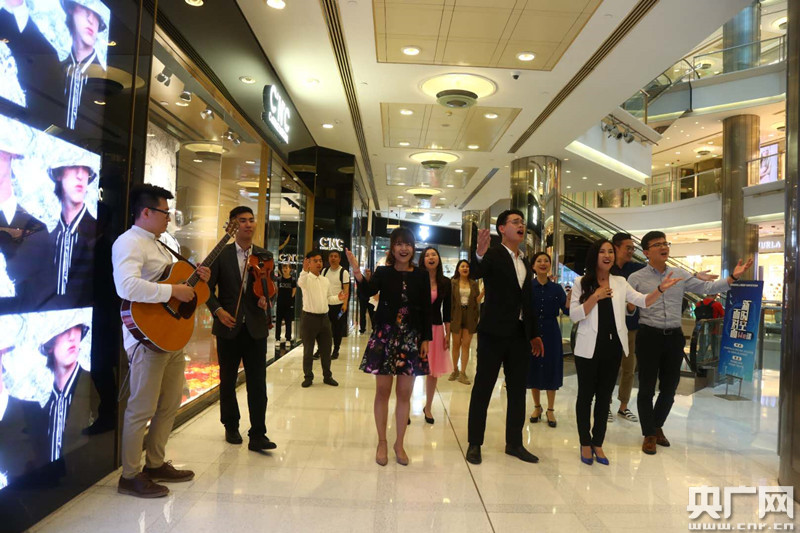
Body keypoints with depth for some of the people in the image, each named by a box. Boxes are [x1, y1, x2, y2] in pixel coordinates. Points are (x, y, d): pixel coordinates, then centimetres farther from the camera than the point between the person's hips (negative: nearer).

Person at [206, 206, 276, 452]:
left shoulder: (264, 256, 6)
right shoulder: (221, 254, 1)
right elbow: (209, 287, 2)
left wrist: (266, 297, -15)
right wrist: (218, 310, -13)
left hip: (255, 327, 1)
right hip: (228, 326, 0)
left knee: (258, 383, -1)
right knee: (228, 381, 13)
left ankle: (257, 435, 6)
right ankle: (231, 427, 31)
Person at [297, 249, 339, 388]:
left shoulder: (326, 280, 11)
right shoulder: (306, 278, -8)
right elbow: (300, 283, -33)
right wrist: (305, 270, -52)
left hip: (324, 317, 5)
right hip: (309, 318, -5)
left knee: (326, 349, 12)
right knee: (308, 350, 5)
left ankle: (327, 376, 25)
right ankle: (308, 377, 19)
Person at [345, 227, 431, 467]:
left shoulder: (421, 275, 2)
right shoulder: (383, 272, -1)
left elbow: (426, 309, 3)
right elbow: (370, 291, -21)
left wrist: (426, 339, -2)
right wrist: (357, 273, -38)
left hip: (411, 338, 1)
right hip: (384, 336, -1)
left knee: (404, 393, 7)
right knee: (382, 391, 7)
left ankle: (399, 444, 23)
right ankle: (382, 442, 22)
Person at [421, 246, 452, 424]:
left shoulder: (445, 283, 3)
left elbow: (447, 310, 6)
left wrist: (447, 334, 4)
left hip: (436, 329, 3)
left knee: (433, 371, 10)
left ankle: (428, 407, 27)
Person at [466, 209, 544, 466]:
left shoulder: (525, 262, 15)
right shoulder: (493, 255, -7)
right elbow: (476, 272, -29)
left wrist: (534, 334, 17)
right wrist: (479, 255, -51)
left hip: (520, 335, 7)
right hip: (494, 333, -7)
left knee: (518, 391, 12)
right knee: (482, 389, 2)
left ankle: (514, 443, 25)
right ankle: (474, 443, 14)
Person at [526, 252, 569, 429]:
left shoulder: (556, 288, 1)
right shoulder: (527, 286, -3)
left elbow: (567, 310, -9)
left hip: (551, 334, 1)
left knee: (551, 370, 5)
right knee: (533, 369, 8)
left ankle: (550, 410, 20)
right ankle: (537, 407, 27)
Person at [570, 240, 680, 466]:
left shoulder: (620, 282, 7)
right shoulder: (582, 282, -2)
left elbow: (643, 301, -3)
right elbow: (574, 316, -9)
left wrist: (661, 289, -20)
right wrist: (596, 297, -19)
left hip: (613, 347, 3)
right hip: (589, 347, -3)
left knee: (605, 396, 11)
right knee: (586, 395, 5)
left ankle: (598, 443, 22)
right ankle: (585, 444, 18)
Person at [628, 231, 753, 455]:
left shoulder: (681, 275, 7)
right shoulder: (636, 278, -4)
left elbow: (707, 288, 0)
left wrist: (733, 277, -10)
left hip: (674, 336, 4)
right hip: (649, 336, -4)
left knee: (669, 386, 14)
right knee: (647, 387, 4)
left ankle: (657, 426, 36)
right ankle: (649, 434, 19)